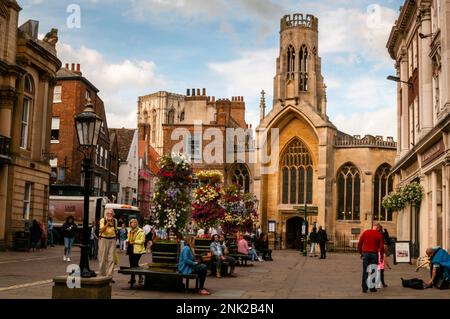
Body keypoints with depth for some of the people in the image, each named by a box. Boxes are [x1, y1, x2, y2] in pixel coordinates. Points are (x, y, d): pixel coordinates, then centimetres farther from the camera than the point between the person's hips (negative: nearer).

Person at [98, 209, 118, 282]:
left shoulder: (115, 220, 10)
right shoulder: (103, 220, -2)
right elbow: (101, 230, -16)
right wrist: (107, 224, -24)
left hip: (112, 240, 3)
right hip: (103, 239, -3)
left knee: (111, 259, -3)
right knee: (102, 258, 0)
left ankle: (109, 276, -1)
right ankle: (101, 275, 11)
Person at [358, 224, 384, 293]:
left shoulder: (365, 232, 4)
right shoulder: (379, 235, -1)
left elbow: (359, 243, 3)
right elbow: (381, 247, -3)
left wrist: (360, 253, 10)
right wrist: (381, 257, 5)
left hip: (366, 253, 2)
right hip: (374, 254, -1)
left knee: (365, 271, 6)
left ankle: (364, 288, 3)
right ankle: (372, 288, 9)